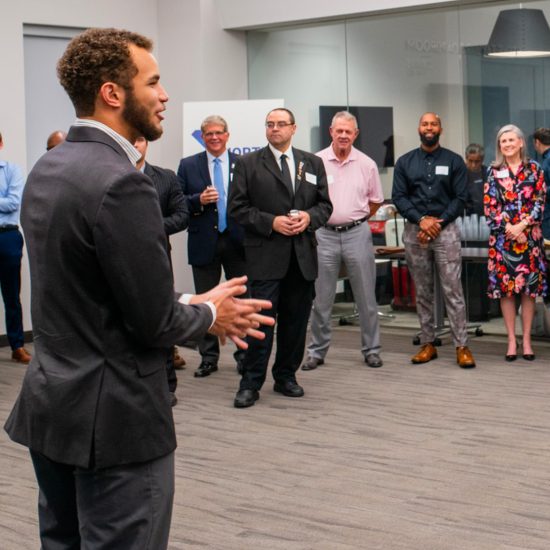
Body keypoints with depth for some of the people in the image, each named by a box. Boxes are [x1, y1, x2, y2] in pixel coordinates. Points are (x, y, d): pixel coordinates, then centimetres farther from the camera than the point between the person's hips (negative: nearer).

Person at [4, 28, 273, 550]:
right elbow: (154, 323, -19)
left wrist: (190, 304, 9)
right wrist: (209, 314, 1)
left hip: (49, 404, 9)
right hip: (111, 418, -9)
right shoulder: (120, 182, -22)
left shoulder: (46, 169, 7)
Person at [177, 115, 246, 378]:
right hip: (204, 242, 1)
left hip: (237, 241, 0)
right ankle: (208, 357, 16)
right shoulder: (188, 165, 5)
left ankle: (244, 355, 15)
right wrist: (199, 200, -16)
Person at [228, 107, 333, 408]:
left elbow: (325, 204, 13)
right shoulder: (248, 163, 3)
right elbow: (237, 208, -2)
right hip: (265, 254, -4)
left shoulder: (312, 163, 13)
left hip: (303, 255, 4)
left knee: (296, 320, 8)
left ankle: (286, 376, 21)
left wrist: (309, 217, -8)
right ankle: (251, 383, 1)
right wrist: (271, 222, -13)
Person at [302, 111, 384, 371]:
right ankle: (317, 351, 15)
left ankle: (371, 349, 16)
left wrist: (355, 218, 9)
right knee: (321, 298, 5)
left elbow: (376, 201, 13)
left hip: (357, 233, 1)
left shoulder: (367, 164, 3)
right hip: (324, 234, -1)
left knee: (366, 297, 5)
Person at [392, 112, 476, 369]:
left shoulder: (454, 161, 5)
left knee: (452, 290, -7)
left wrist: (438, 223, -11)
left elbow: (460, 198, 0)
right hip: (415, 231, 2)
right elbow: (398, 197, 2)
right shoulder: (404, 162, 9)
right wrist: (421, 220, -12)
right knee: (422, 292, 7)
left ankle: (462, 346, -5)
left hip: (445, 229, -2)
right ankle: (427, 344, 14)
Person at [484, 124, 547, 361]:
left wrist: (521, 226, -13)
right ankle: (512, 340, 8)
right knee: (505, 287, 0)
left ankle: (526, 340, 9)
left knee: (530, 287, 1)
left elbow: (540, 202, -1)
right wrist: (510, 229, -10)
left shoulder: (534, 169, 4)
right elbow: (490, 206, 0)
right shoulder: (494, 172, 5)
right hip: (502, 237, 0)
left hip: (530, 235, 0)